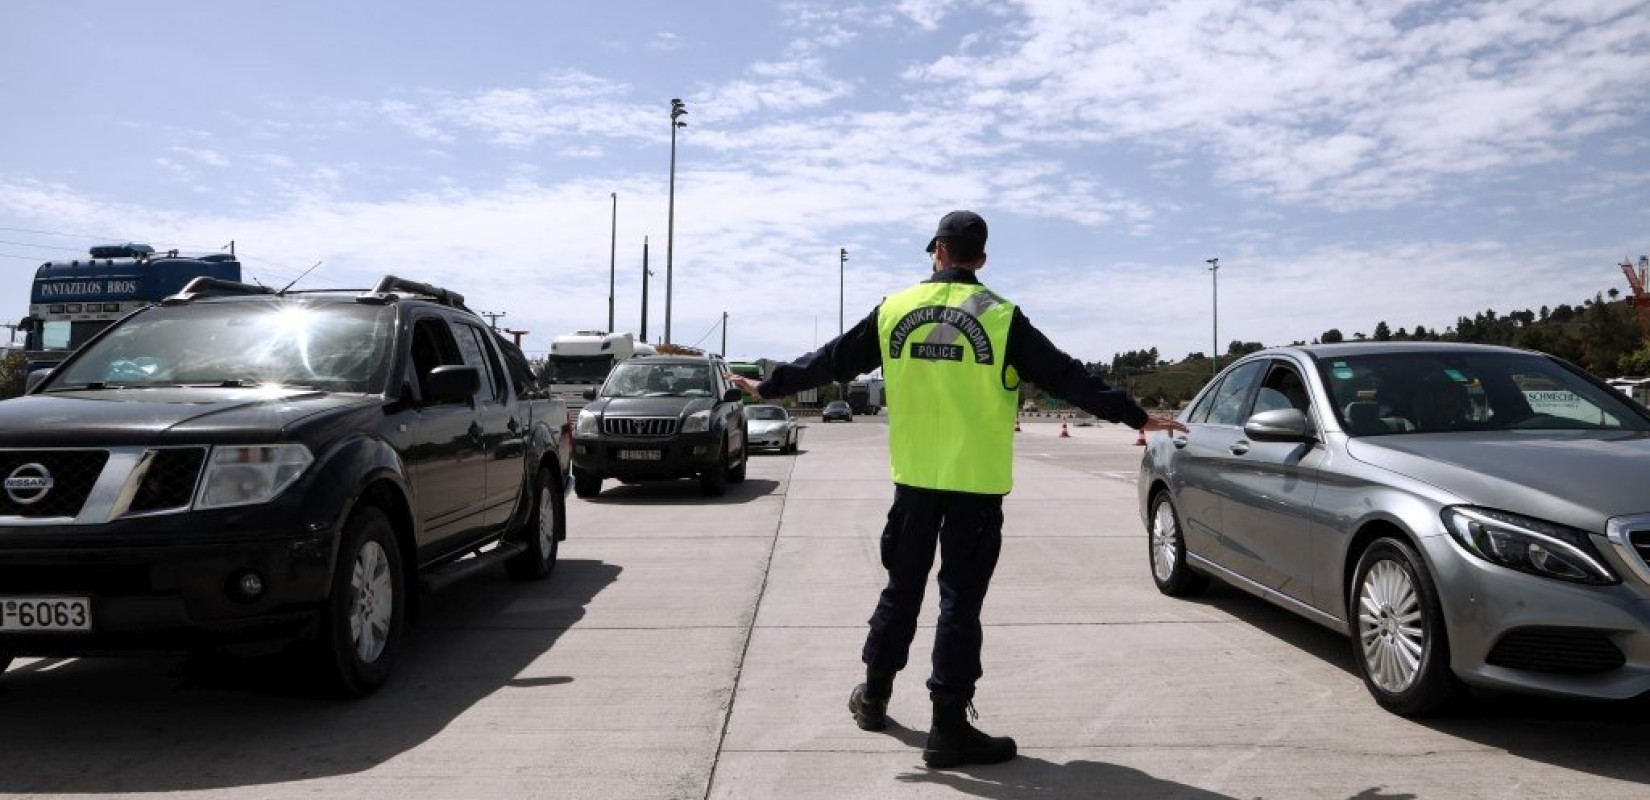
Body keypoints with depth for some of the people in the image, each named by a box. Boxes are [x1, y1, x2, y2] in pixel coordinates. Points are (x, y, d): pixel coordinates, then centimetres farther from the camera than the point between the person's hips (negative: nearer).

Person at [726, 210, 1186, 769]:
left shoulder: (895, 310, 2)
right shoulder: (999, 317, -7)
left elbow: (831, 360, 10)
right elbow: (1066, 377, -7)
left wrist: (770, 387, 24)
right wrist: (1135, 417, 0)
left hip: (914, 476, 4)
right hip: (975, 481, -3)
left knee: (902, 585, 18)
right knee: (960, 597, 2)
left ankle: (874, 695, 31)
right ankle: (949, 727, 6)